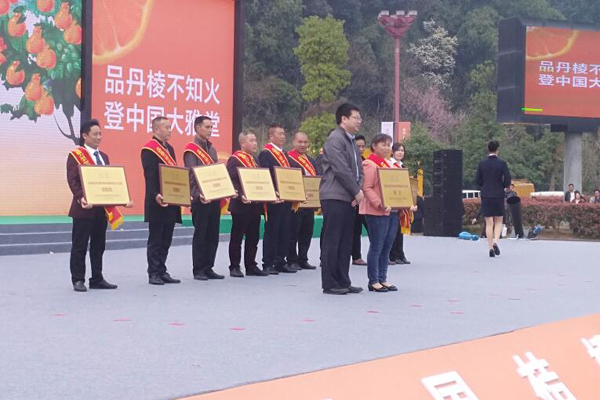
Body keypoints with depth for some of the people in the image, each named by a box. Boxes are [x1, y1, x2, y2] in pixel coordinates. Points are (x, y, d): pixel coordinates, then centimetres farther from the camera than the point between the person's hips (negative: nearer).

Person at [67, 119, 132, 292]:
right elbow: (72, 181, -13)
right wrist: (80, 198, -28)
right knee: (80, 246, 0)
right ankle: (78, 280, 6)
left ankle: (97, 279, 18)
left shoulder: (104, 157, 16)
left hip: (102, 208, 7)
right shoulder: (75, 156, -5)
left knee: (98, 245, 11)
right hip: (84, 208, -6)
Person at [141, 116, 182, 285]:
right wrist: (156, 195, -28)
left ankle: (162, 271, 18)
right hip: (157, 202, -8)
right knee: (155, 240, -2)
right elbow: (149, 176, -18)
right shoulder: (149, 150, -10)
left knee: (166, 240, 11)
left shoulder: (169, 149, 17)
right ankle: (153, 274, 4)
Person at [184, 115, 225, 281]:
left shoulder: (212, 149, 17)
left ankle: (208, 268, 15)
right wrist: (198, 195, -24)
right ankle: (198, 270, 5)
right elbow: (192, 175, -14)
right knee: (200, 235, -2)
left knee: (213, 235, 8)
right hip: (200, 199, -7)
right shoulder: (191, 149, -6)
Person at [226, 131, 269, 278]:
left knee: (253, 237, 10)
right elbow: (232, 182, -16)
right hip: (241, 206, -8)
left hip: (255, 206, 8)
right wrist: (241, 196, -27)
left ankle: (251, 266, 17)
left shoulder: (254, 160, 18)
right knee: (237, 237, 0)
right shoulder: (234, 159, -8)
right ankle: (234, 267, 6)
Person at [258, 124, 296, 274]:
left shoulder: (284, 154, 19)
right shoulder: (265, 153, -7)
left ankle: (280, 262, 16)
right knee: (271, 231, -3)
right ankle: (268, 264, 1)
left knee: (285, 232, 10)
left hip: (286, 200, 8)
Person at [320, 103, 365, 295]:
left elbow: (358, 170, 19)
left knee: (345, 242, 10)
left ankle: (343, 281, 16)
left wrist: (359, 190, 2)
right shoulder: (335, 139, -11)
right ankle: (329, 284, -1)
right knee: (332, 241, -5)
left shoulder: (351, 141, 19)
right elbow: (342, 170, -18)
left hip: (349, 198, 9)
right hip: (335, 197, -9)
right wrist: (357, 192, -10)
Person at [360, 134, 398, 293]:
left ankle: (383, 279, 17)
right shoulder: (370, 164, -9)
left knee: (387, 247, 10)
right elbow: (366, 188, -17)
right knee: (376, 247, -4)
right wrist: (379, 204, -26)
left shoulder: (388, 164, 18)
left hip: (392, 211, 9)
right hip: (376, 212, -8)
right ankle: (373, 281, 3)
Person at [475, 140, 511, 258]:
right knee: (498, 222, 12)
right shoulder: (502, 163, -6)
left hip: (486, 196, 1)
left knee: (489, 223, 5)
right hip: (499, 196, -1)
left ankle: (491, 248, 1)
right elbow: (507, 181, -8)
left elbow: (477, 181, 0)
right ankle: (495, 242, -10)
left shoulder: (482, 164, -1)